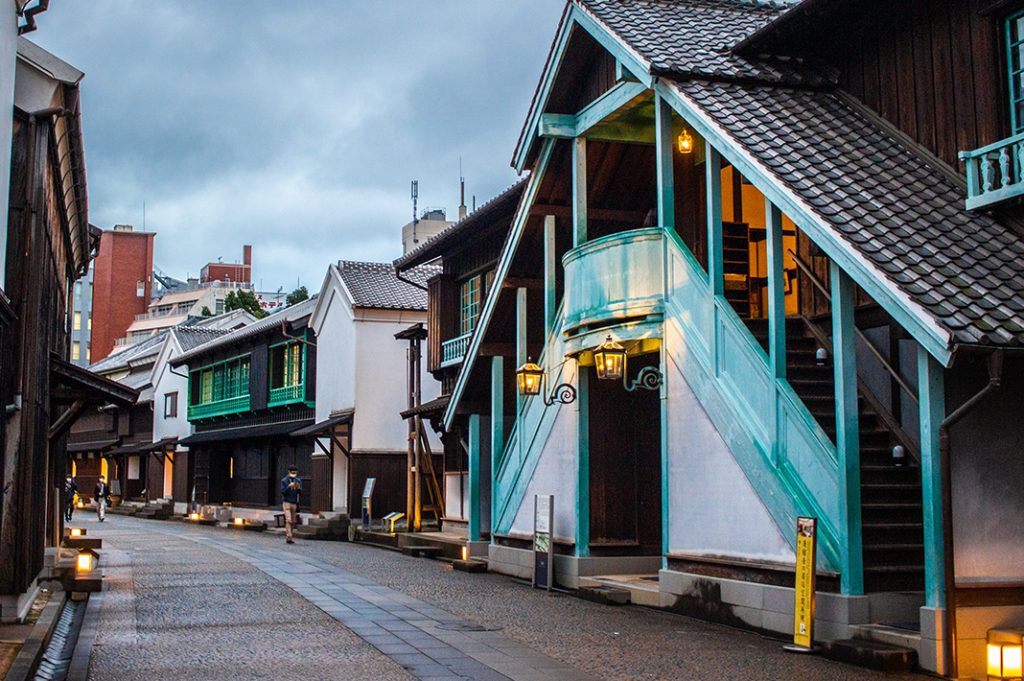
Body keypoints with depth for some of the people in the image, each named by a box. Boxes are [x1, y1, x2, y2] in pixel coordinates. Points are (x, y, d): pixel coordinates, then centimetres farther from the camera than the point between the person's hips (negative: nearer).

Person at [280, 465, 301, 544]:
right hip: (286, 502, -4)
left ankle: (287, 535, 25)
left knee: (293, 521, 7)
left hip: (294, 503, 4)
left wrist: (298, 488, -25)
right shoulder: (284, 480, -4)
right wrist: (289, 486, -26)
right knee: (288, 520, -16)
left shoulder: (298, 481, 6)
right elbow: (283, 492, -11)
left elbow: (300, 493, -3)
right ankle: (289, 538, -18)